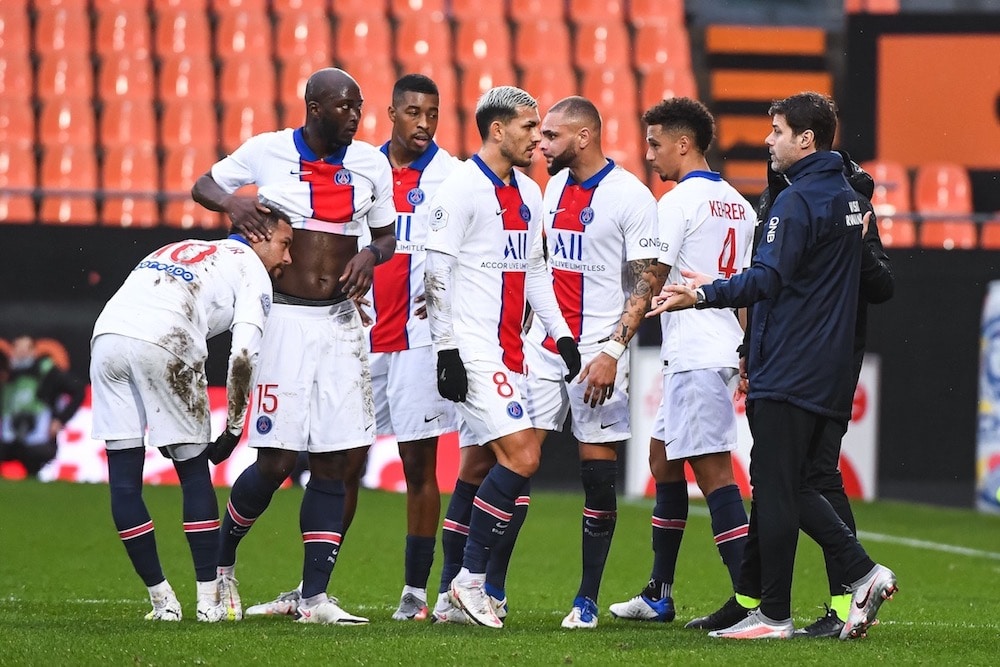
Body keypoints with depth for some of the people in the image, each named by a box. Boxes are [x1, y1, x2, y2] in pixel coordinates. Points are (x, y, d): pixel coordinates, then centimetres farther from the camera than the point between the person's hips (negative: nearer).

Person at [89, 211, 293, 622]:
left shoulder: (177, 250, 36)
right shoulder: (251, 269, 17)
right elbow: (244, 353, 3)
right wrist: (234, 425, 11)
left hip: (106, 335, 5)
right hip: (162, 344, -5)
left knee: (124, 479, 9)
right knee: (194, 471, 9)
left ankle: (162, 600, 12)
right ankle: (209, 599, 9)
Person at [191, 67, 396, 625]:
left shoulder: (369, 162, 7)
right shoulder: (270, 151, -2)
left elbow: (387, 235, 18)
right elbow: (205, 186, 11)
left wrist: (370, 255, -5)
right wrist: (233, 203, -11)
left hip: (341, 322, 4)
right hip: (286, 319, -4)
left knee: (333, 462, -1)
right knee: (276, 461, -7)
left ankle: (315, 596, 1)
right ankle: (222, 558, 19)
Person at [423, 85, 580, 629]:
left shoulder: (528, 193, 16)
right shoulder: (462, 187, -10)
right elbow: (437, 271, -12)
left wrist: (561, 335, 14)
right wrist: (445, 350, -16)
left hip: (508, 350, 8)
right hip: (473, 351, -8)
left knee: (482, 466, 6)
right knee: (521, 457, -15)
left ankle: (457, 587, 11)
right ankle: (471, 580, -7)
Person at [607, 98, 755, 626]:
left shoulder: (679, 201, -11)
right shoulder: (738, 206, 15)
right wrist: (748, 357, 22)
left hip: (694, 357, -10)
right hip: (724, 350, 10)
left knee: (712, 470, -11)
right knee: (663, 459, 18)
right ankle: (659, 595, 22)